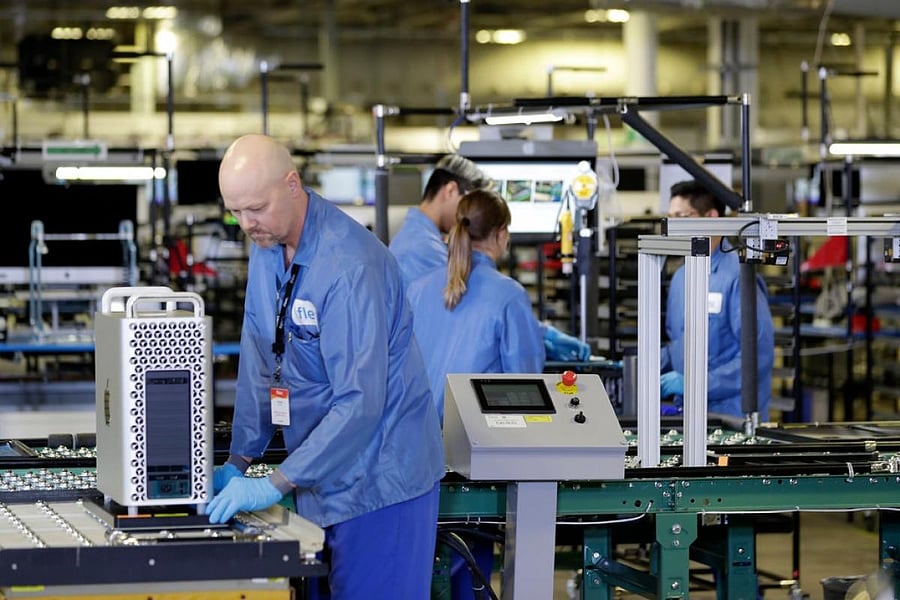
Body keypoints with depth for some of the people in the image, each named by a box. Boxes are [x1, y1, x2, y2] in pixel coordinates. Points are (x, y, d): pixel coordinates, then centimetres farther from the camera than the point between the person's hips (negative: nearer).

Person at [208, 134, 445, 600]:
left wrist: (276, 485, -25)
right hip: (321, 472, 8)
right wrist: (238, 463, 9)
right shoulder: (268, 246, 4)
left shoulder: (350, 267, -24)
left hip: (375, 477, -8)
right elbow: (259, 363, 12)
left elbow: (360, 403, -27)